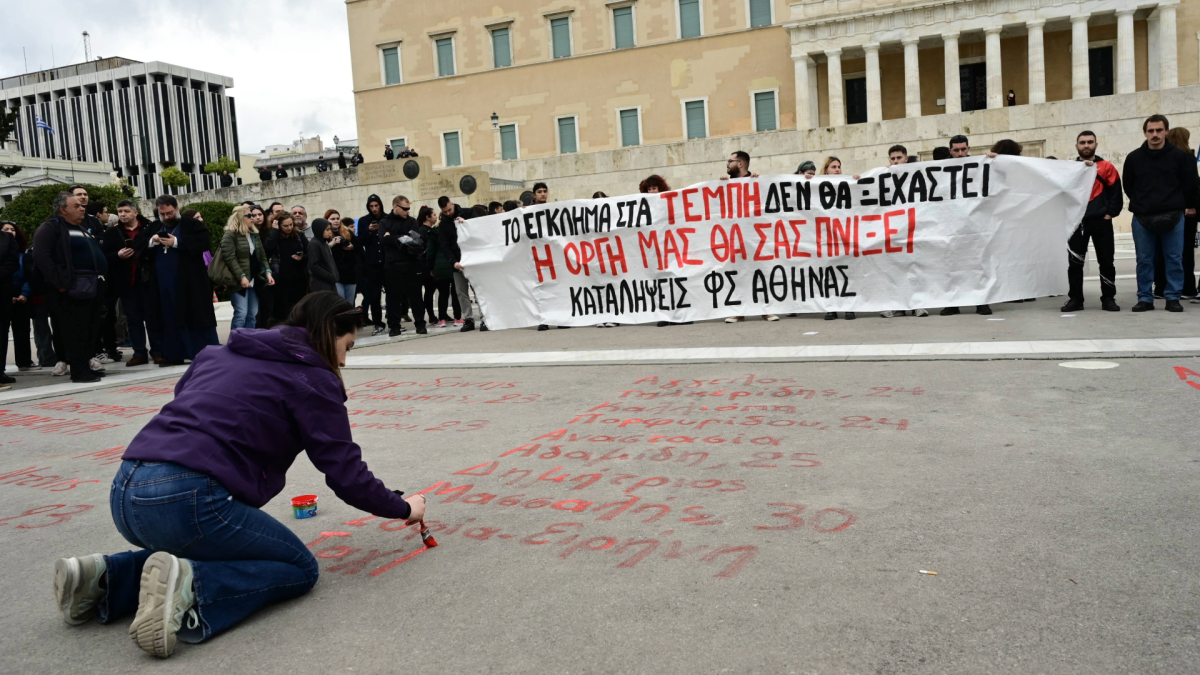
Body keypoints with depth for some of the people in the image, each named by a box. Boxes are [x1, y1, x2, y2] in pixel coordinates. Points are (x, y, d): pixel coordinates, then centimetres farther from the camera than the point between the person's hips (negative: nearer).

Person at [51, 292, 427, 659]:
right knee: (300, 568, 10)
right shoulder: (312, 379, 2)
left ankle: (106, 579, 11)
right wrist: (404, 509, 18)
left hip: (124, 492, 8)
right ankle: (189, 587, -15)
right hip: (187, 502, -8)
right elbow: (348, 476, 3)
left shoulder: (220, 354, 24)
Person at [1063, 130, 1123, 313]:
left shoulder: (1107, 167, 3)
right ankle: (1075, 299, 9)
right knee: (1074, 263, 2)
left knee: (1106, 261, 3)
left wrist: (1110, 213, -8)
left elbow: (1116, 193, 0)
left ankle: (1108, 298, 11)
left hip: (1101, 221, -1)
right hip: (1076, 222, 1)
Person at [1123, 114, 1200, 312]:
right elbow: (1128, 186, 13)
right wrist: (1142, 205, 11)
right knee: (1144, 260, 4)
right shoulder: (1134, 158, 3)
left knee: (1174, 259, 2)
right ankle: (1145, 298, 10)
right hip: (1142, 217, 1)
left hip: (1173, 217, -1)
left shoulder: (1180, 156, 0)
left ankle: (1173, 298, 9)